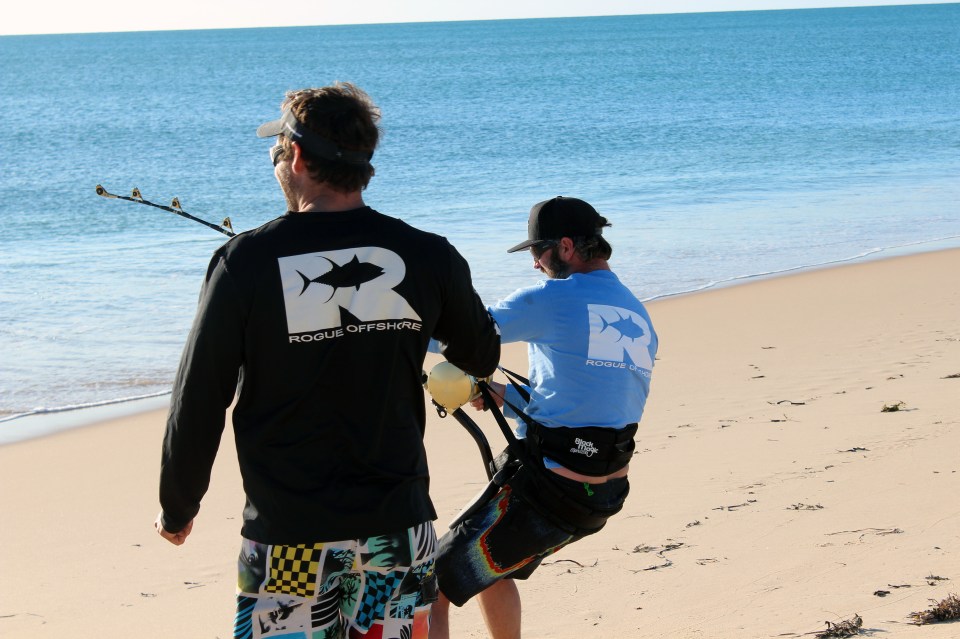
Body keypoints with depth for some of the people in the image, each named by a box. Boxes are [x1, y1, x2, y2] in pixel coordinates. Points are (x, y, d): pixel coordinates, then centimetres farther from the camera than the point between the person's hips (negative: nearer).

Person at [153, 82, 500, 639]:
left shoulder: (246, 262, -10)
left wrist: (177, 507, 10)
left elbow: (199, 399, -5)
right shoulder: (428, 257, -2)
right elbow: (483, 357, 16)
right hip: (398, 524, 3)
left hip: (290, 535, -3)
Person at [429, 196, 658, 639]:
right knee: (493, 569, 32)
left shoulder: (550, 300, -12)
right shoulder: (639, 318, 12)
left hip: (545, 491, -8)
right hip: (606, 497, 9)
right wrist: (506, 397, 16)